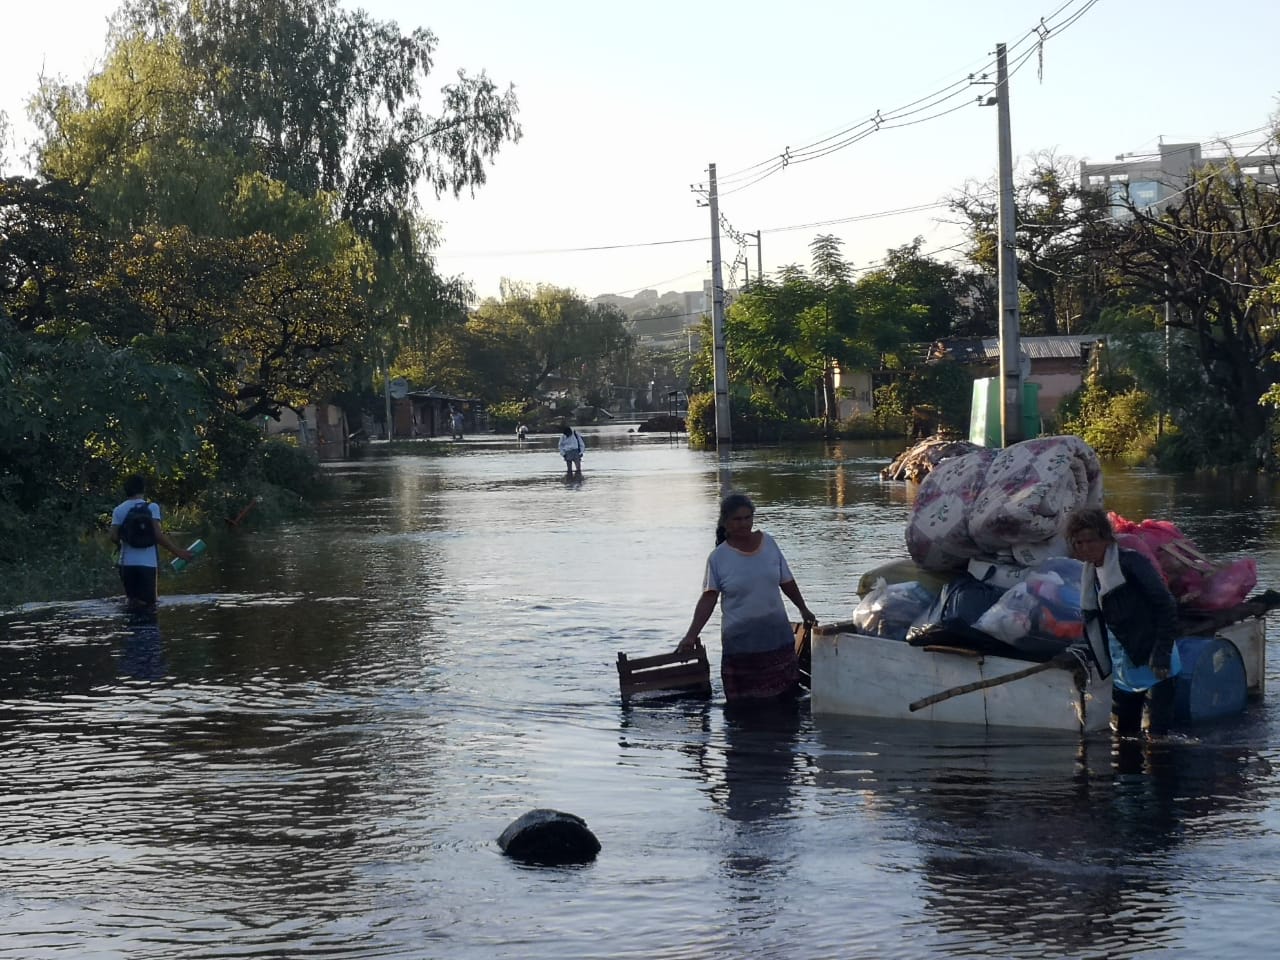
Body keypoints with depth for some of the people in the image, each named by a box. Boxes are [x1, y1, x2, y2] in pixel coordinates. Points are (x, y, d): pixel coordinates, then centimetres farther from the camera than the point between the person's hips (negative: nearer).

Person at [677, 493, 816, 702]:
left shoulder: (768, 543, 2)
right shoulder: (718, 557, -6)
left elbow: (786, 581, 13)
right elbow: (708, 598, -8)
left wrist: (803, 610, 21)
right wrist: (692, 634, -17)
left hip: (777, 635, 3)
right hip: (740, 639, -3)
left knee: (787, 692, 5)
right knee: (745, 703, -2)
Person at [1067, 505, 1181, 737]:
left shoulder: (1131, 563, -14)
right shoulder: (1090, 574, 10)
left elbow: (1166, 606, -16)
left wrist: (1161, 655, -19)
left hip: (1153, 667, -8)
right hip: (1122, 672, 8)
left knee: (1155, 735, -10)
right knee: (1123, 734, 12)